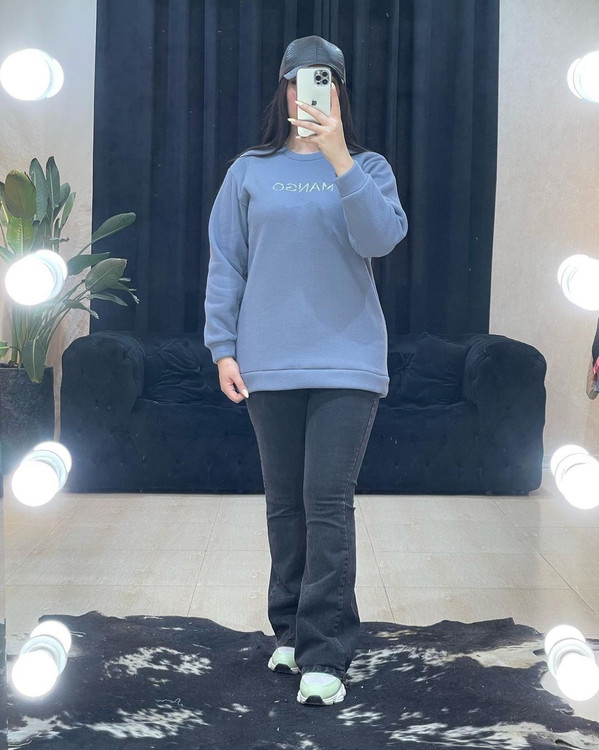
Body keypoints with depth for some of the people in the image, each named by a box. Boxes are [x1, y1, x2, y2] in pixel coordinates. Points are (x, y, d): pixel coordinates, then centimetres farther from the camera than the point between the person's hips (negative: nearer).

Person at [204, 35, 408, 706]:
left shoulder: (367, 168, 7)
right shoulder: (249, 172, 9)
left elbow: (381, 237, -12)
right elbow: (226, 265, 7)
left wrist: (338, 158, -20)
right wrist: (222, 349, 1)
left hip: (347, 361, -2)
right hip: (268, 364, 2)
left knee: (329, 504, -8)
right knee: (284, 503, 10)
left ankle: (326, 654, -4)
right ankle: (291, 631, 24)